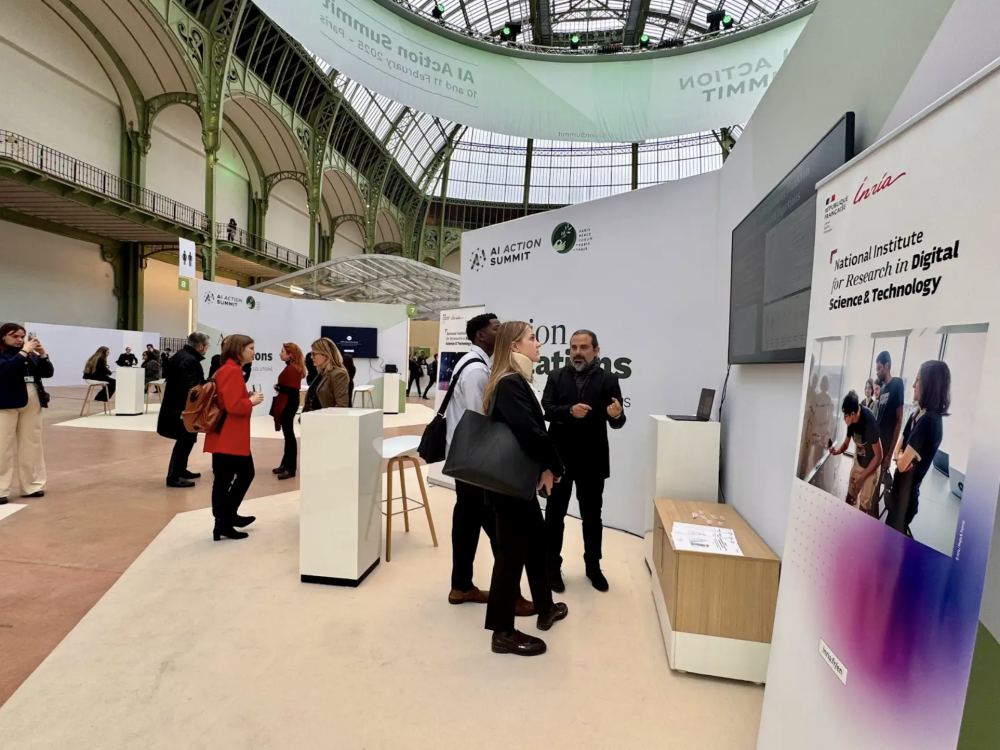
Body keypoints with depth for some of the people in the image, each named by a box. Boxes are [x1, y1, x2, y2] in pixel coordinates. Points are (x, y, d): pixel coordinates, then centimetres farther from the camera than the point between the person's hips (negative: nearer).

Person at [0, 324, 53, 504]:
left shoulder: (30, 355, 11)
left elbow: (48, 373, 5)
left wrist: (42, 353, -7)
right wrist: (24, 351, -21)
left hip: (32, 404, 5)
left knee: (31, 446, 9)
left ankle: (32, 486, 17)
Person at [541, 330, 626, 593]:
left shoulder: (608, 380, -2)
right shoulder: (557, 377, 1)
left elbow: (617, 422, -7)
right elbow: (545, 409, -9)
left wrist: (617, 415, -30)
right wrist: (570, 411, -25)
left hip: (592, 460, 0)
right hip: (559, 457, 1)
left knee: (592, 516, 14)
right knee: (555, 514, 10)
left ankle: (593, 567, 33)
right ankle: (552, 567, 24)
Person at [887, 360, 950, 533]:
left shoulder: (929, 421, -25)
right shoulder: (916, 415, 4)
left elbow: (903, 464, -24)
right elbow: (898, 450, 9)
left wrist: (901, 457, -3)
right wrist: (900, 456, -13)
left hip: (907, 491, -8)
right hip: (899, 486, 8)